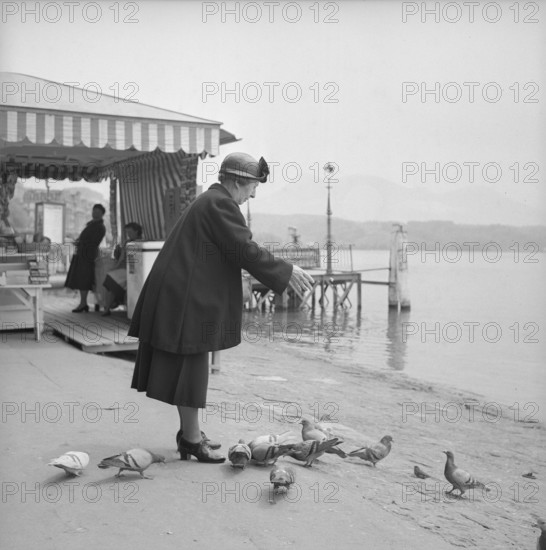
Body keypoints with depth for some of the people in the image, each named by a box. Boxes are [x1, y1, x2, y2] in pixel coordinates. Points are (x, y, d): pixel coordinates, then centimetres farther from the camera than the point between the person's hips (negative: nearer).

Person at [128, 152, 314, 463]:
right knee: (191, 367, -3)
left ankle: (190, 432, 25)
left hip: (181, 295, 11)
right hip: (188, 298, -11)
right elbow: (245, 250, -19)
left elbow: (234, 250, 24)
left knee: (186, 368, 15)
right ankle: (192, 439, 6)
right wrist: (286, 273, -12)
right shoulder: (220, 204, -14)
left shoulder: (208, 201, 19)